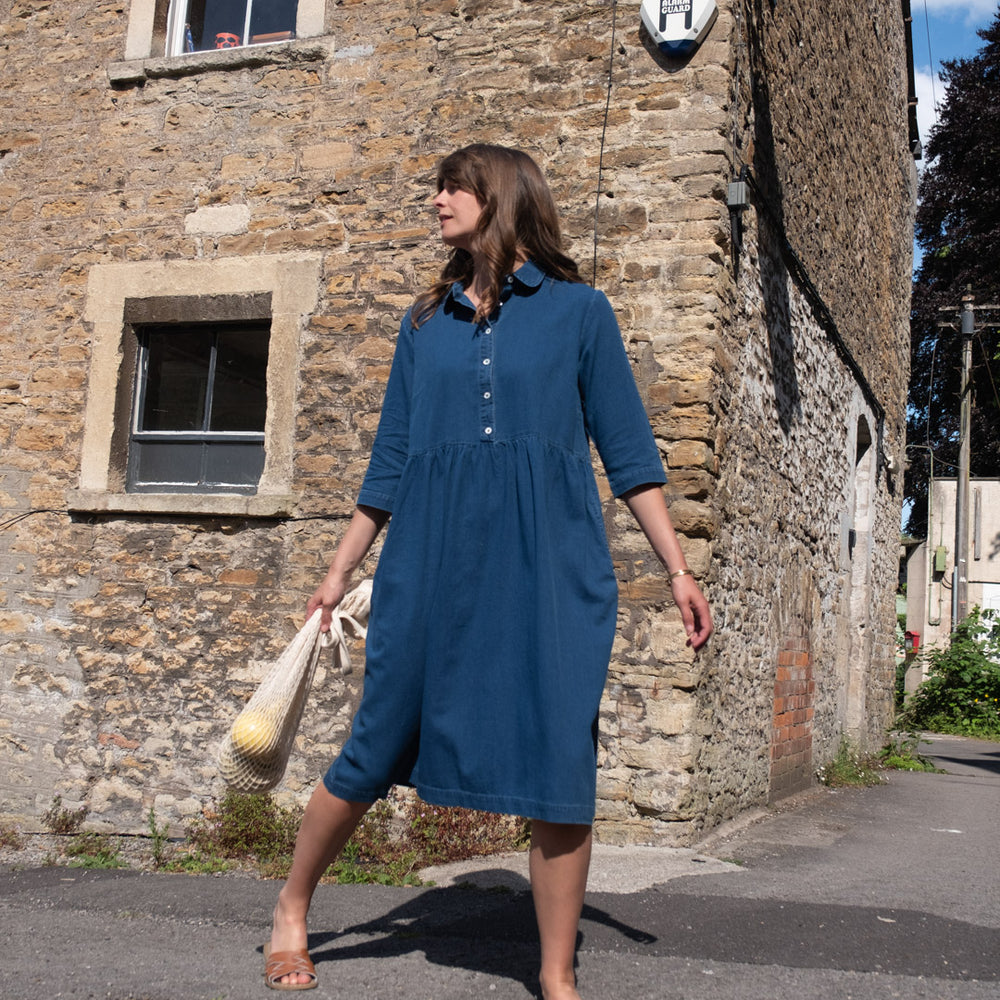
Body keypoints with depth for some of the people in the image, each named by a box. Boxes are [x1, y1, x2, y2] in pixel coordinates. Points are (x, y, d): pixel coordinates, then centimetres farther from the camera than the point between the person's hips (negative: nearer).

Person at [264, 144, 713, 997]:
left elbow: (628, 450, 6)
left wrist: (677, 569, 1)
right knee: (377, 747, 6)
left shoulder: (578, 311, 7)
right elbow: (391, 461, 17)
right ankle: (292, 908, 30)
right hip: (432, 563, 2)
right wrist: (342, 570, 16)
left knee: (561, 764, -2)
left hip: (549, 565, -1)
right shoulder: (426, 322, 14)